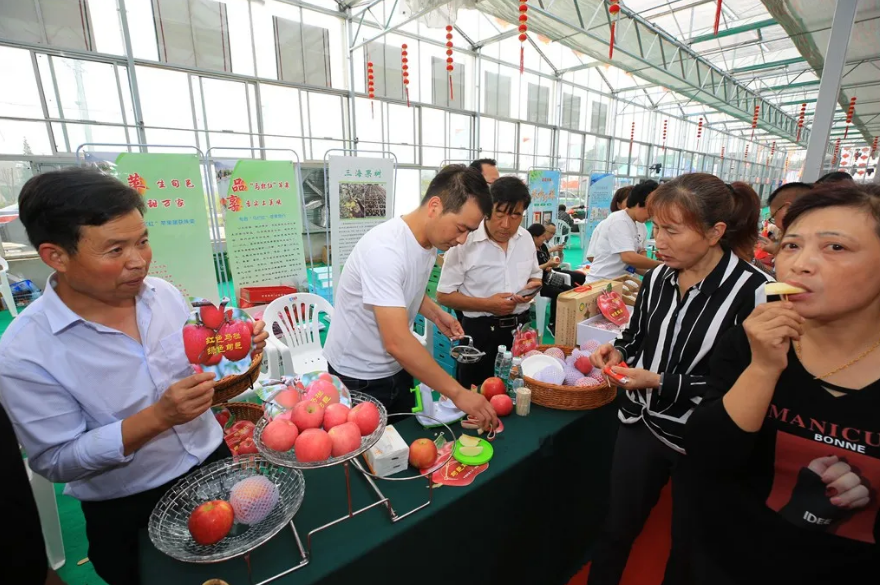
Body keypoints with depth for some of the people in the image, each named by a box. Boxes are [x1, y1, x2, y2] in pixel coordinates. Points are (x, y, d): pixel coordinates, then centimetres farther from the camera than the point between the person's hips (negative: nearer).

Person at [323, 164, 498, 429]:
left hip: (395, 369, 7)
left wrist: (436, 314, -3)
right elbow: (397, 342, -36)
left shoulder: (429, 240, -4)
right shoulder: (384, 248, -31)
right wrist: (458, 393, -31)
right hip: (358, 378, -7)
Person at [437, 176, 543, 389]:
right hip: (480, 332, -5)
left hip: (520, 328, 5)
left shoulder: (526, 238, 3)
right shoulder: (465, 241, -14)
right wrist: (487, 304, -21)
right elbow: (443, 295, -11)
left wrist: (533, 286, -6)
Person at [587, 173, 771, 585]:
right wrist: (618, 351, -9)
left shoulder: (754, 292, -20)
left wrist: (659, 383, -24)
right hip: (641, 425, 4)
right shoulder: (657, 278, -3)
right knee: (616, 530, 20)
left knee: (689, 548, 22)